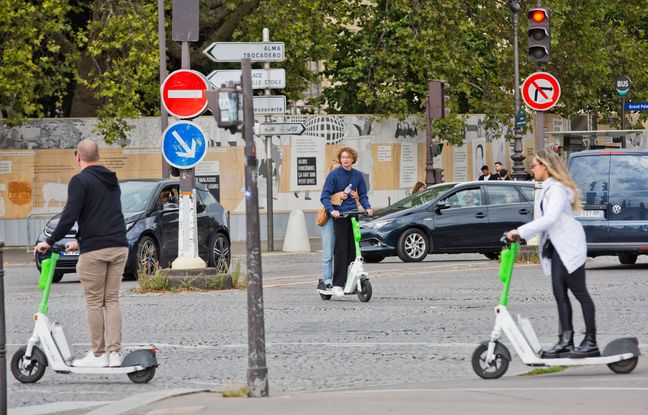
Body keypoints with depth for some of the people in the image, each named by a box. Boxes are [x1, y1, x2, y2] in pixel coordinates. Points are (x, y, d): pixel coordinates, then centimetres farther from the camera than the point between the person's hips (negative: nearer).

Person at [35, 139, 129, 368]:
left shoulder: (80, 181, -6)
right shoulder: (111, 180, 18)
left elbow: (70, 216, -14)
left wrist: (50, 242, -5)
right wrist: (80, 241, 31)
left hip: (95, 250, -7)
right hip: (119, 246, 7)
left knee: (94, 303, 0)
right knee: (112, 300, 9)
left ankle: (98, 355, 1)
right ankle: (115, 353, 4)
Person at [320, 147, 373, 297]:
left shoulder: (358, 175, 9)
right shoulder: (334, 175, -5)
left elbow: (362, 195, 17)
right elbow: (325, 196, -8)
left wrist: (367, 207, -2)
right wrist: (332, 210, -24)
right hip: (339, 215, -5)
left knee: (353, 249, 4)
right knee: (340, 250, -10)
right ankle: (338, 284, -11)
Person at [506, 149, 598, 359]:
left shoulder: (557, 189, -13)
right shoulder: (548, 188, 17)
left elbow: (550, 218, -26)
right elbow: (544, 219, 17)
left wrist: (520, 232, -28)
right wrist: (520, 234, 5)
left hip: (569, 247, -10)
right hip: (557, 248, 10)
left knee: (579, 292, -6)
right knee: (560, 294, 3)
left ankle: (591, 341, -4)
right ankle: (565, 340, 2)